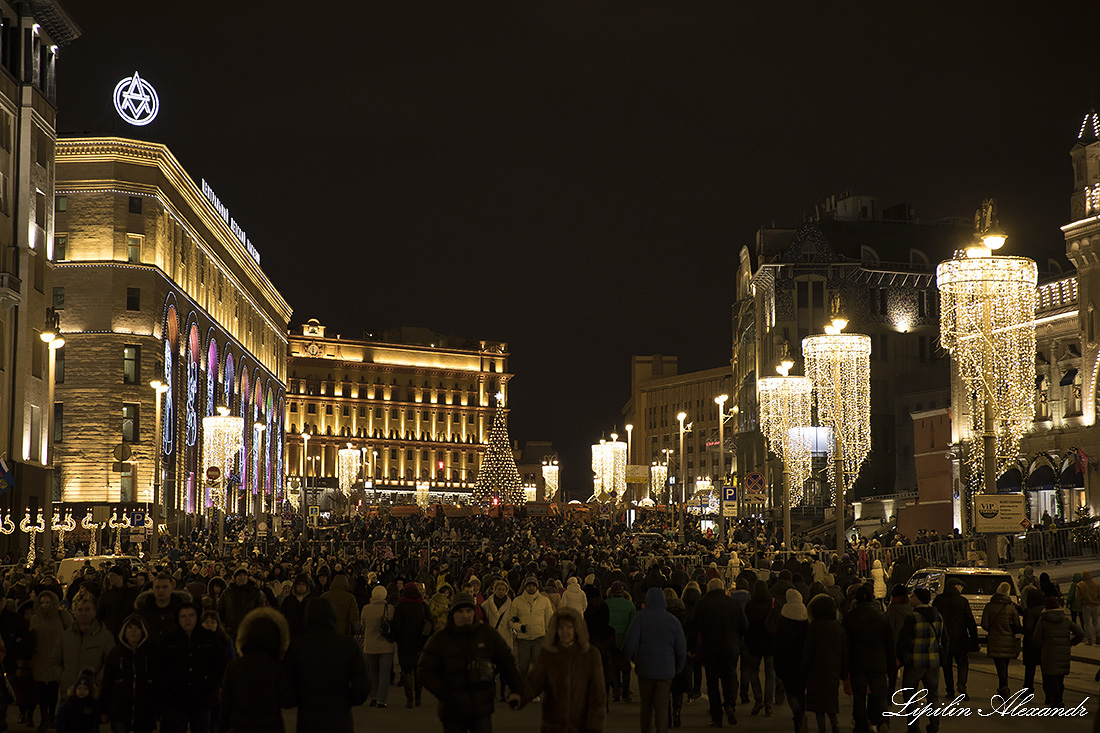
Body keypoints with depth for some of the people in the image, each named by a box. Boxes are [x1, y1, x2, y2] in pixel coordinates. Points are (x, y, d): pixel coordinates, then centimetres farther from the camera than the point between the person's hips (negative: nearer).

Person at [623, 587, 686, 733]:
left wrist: (628, 656, 10)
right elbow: (681, 649, 3)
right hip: (666, 670, 0)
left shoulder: (641, 617, -6)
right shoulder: (672, 620, 0)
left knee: (646, 704, 15)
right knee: (662, 706, 3)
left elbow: (630, 641, -11)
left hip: (645, 668, 0)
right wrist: (678, 669, 17)